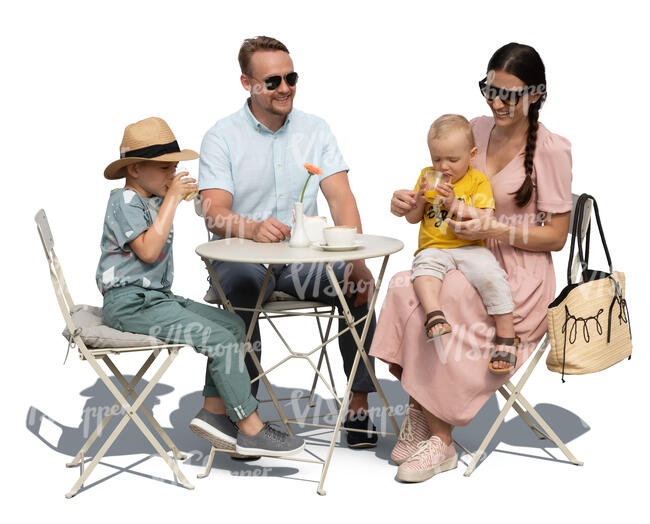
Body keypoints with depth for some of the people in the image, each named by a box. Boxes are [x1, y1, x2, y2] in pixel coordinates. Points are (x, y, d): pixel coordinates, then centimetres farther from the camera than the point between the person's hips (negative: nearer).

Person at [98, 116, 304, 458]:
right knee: (218, 338, -20)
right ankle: (251, 429, -16)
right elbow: (148, 250, -25)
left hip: (157, 296, 10)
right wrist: (171, 199, -19)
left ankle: (215, 411, -2)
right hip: (130, 303, -10)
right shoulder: (125, 202, -11)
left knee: (233, 325, 1)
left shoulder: (153, 200, 18)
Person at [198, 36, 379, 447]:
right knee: (243, 282, -36)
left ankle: (359, 403, -16)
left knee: (358, 280, -26)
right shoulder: (222, 136, 0)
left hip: (303, 259, 3)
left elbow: (341, 197, 0)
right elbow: (214, 213, -12)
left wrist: (356, 257, -19)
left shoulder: (315, 130, 10)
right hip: (240, 258, -2)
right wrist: (252, 228, -36)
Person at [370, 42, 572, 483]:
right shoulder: (477, 130, 8)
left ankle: (440, 442, -16)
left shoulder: (551, 150, -8)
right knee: (403, 287, -26)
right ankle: (419, 416, -13)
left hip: (519, 279, -5)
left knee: (419, 303, -29)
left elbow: (555, 236, -7)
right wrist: (409, 202, -6)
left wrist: (493, 230, -20)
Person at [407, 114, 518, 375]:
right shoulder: (427, 176, 14)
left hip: (470, 248, -2)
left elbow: (487, 219, -7)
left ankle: (506, 338, -20)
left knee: (491, 276, -28)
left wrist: (455, 204, -17)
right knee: (424, 267, -33)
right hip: (434, 248, 2)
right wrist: (419, 199, -6)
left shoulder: (478, 181, 4)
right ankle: (434, 316, -50)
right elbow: (412, 218, 15)